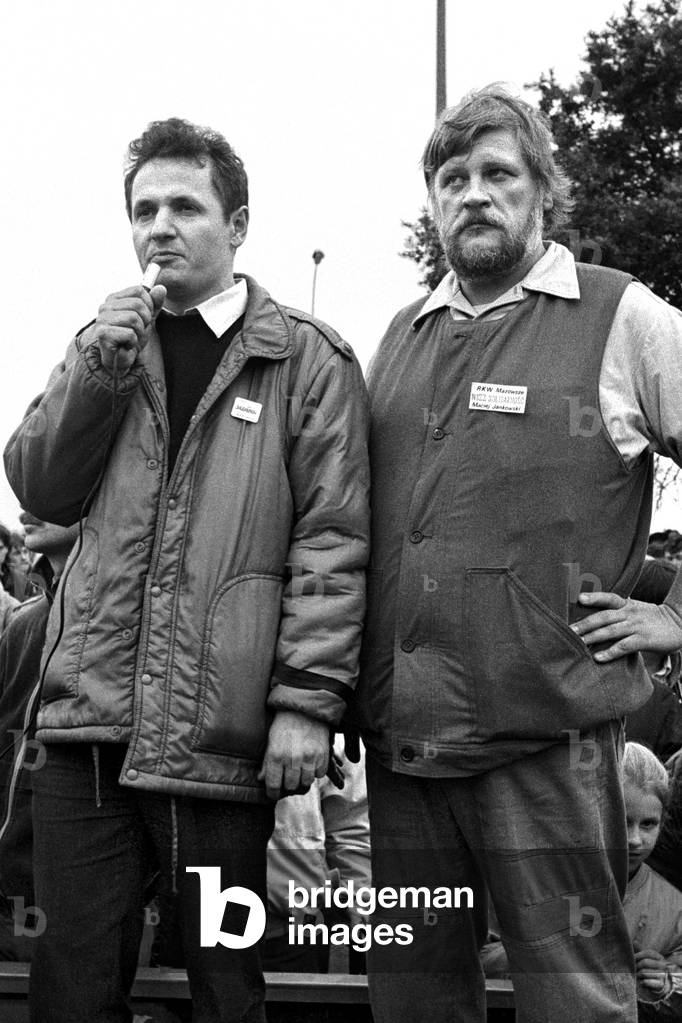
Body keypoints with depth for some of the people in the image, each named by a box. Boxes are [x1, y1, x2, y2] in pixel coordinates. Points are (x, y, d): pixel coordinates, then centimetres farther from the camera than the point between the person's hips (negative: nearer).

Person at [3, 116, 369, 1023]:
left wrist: (308, 700, -14)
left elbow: (332, 541, -6)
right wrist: (98, 368, -4)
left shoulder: (308, 358, 0)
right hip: (89, 714, 4)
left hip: (224, 732, -4)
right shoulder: (113, 343, 17)